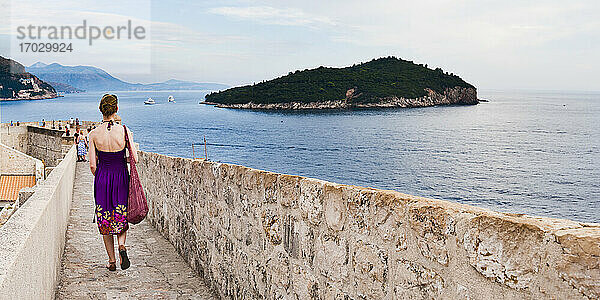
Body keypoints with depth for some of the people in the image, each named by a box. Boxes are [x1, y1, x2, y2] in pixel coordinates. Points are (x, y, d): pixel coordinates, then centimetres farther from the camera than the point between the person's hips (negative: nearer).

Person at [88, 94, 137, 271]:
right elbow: (134, 159, -9)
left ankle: (111, 261, 16)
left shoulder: (94, 134, -7)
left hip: (102, 178, 0)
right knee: (121, 217, 18)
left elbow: (92, 165, -5)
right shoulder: (124, 131, -9)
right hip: (121, 177, 0)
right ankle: (122, 246, -7)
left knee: (105, 220, 12)